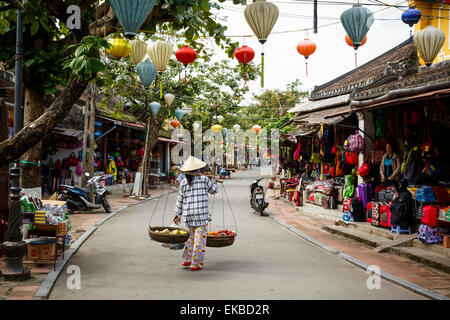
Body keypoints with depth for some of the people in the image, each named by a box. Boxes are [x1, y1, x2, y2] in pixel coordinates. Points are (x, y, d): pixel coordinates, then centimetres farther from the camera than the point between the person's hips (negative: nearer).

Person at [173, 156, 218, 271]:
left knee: (192, 236, 20)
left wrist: (178, 215, 16)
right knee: (200, 238, 1)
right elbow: (214, 190, 13)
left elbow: (180, 201, 8)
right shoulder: (204, 179, -2)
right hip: (202, 214, -4)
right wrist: (212, 179, 30)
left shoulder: (183, 183, 4)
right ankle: (196, 264, 3)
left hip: (188, 214, 4)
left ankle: (187, 259, 22)